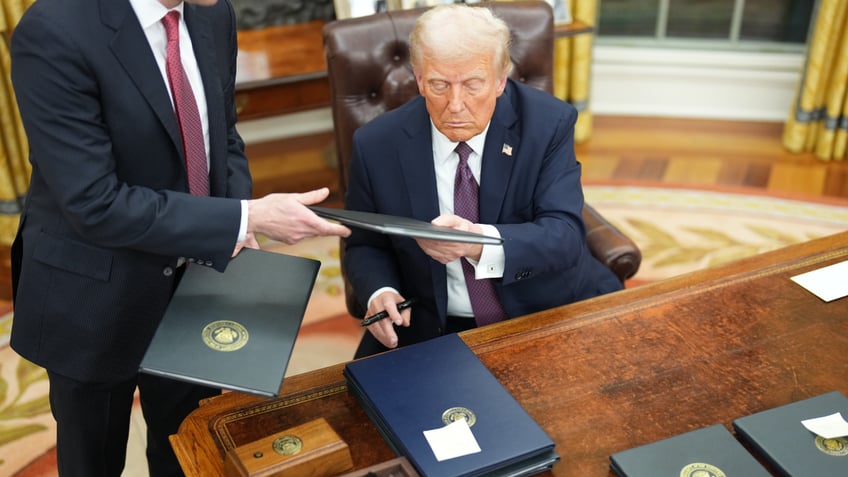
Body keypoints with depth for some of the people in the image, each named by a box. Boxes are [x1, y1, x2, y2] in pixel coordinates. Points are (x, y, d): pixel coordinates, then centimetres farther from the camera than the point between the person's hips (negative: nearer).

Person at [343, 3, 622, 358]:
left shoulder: (548, 124, -9)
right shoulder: (376, 145, -7)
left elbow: (564, 234, -18)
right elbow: (364, 245, 6)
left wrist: (482, 243, -38)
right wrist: (380, 293, -17)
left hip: (547, 311, 0)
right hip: (431, 328, 1)